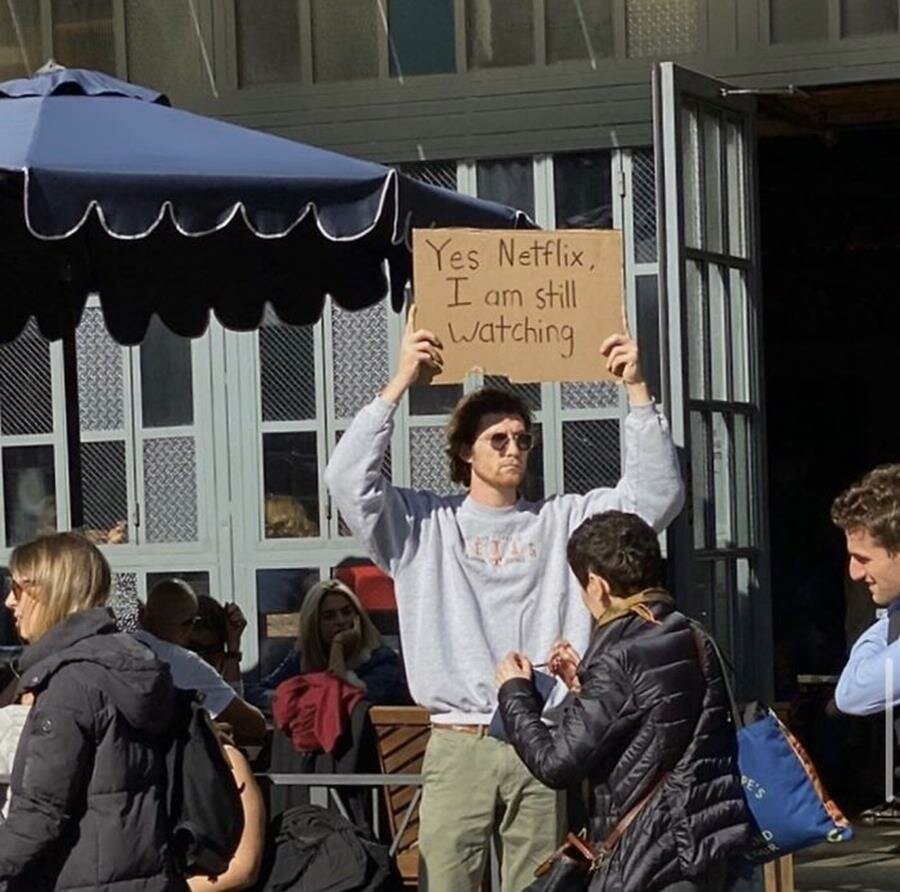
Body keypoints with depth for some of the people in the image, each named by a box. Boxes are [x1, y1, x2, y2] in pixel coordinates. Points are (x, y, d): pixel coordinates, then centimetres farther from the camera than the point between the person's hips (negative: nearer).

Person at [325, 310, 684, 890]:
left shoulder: (563, 520, 12)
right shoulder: (425, 523, 8)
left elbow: (656, 494, 5)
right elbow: (349, 480, -6)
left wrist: (637, 390, -4)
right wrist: (400, 383, -9)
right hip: (459, 747, -1)